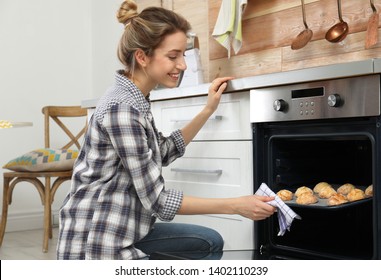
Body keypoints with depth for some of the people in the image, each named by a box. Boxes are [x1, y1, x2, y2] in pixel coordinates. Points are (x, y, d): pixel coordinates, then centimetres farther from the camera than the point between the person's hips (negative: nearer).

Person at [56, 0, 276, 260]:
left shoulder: (135, 101, 6)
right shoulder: (121, 108, -23)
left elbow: (164, 152, 20)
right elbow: (157, 198, -22)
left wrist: (208, 111, 14)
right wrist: (235, 205, -19)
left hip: (120, 231, 10)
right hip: (97, 243, -9)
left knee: (210, 242, 16)